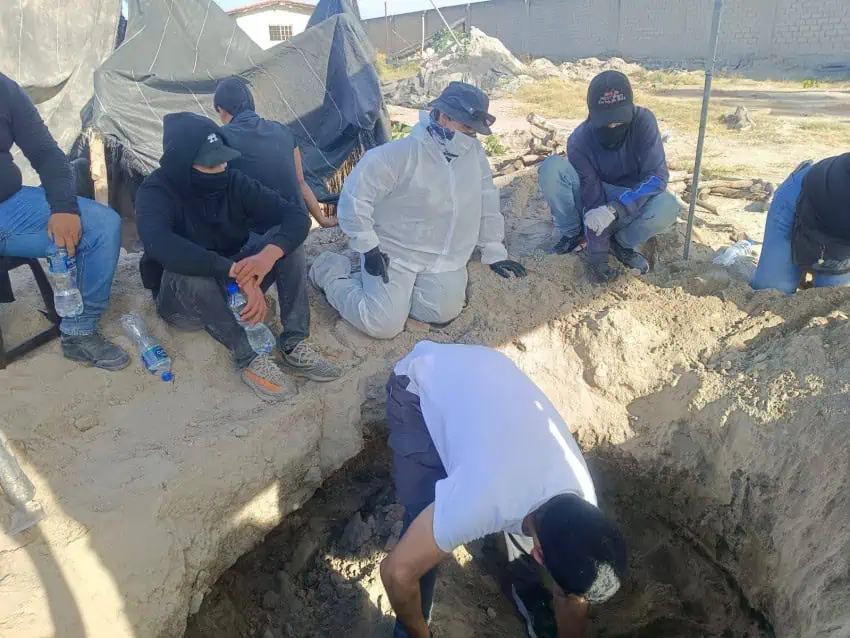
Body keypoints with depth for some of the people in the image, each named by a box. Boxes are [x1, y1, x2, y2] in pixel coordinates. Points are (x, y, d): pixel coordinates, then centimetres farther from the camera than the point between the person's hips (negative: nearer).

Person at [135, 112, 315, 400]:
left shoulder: (232, 181, -12)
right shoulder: (156, 193, -22)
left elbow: (296, 216, -21)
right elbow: (161, 245, -44)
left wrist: (269, 254, -42)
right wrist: (236, 271, -52)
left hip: (231, 288, 4)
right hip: (181, 299, -4)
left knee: (281, 238, -20)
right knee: (189, 273, -39)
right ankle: (248, 357, -25)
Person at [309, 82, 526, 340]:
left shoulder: (475, 153, -3)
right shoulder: (401, 154, -22)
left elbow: (487, 203, 7)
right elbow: (355, 195, -20)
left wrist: (494, 252, 9)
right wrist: (369, 249, -19)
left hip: (444, 257, 6)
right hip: (393, 252, -5)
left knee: (444, 312, -15)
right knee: (384, 324, -14)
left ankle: (396, 291, 14)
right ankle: (332, 273, 11)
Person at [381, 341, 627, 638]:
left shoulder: (580, 503, -18)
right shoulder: (481, 502, -39)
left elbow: (574, 597, 0)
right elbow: (397, 572, -26)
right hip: (420, 383, -4)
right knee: (423, 528, -12)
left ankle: (526, 592, 34)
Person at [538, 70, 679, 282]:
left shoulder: (643, 121, -23)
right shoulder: (579, 141, -24)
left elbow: (657, 176, -28)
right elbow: (593, 200, -25)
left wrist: (616, 209, -43)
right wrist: (598, 255, -27)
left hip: (631, 204, 0)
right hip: (595, 203, 0)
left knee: (667, 206, -36)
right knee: (552, 168, -29)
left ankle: (623, 243, -5)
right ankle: (573, 233, -6)